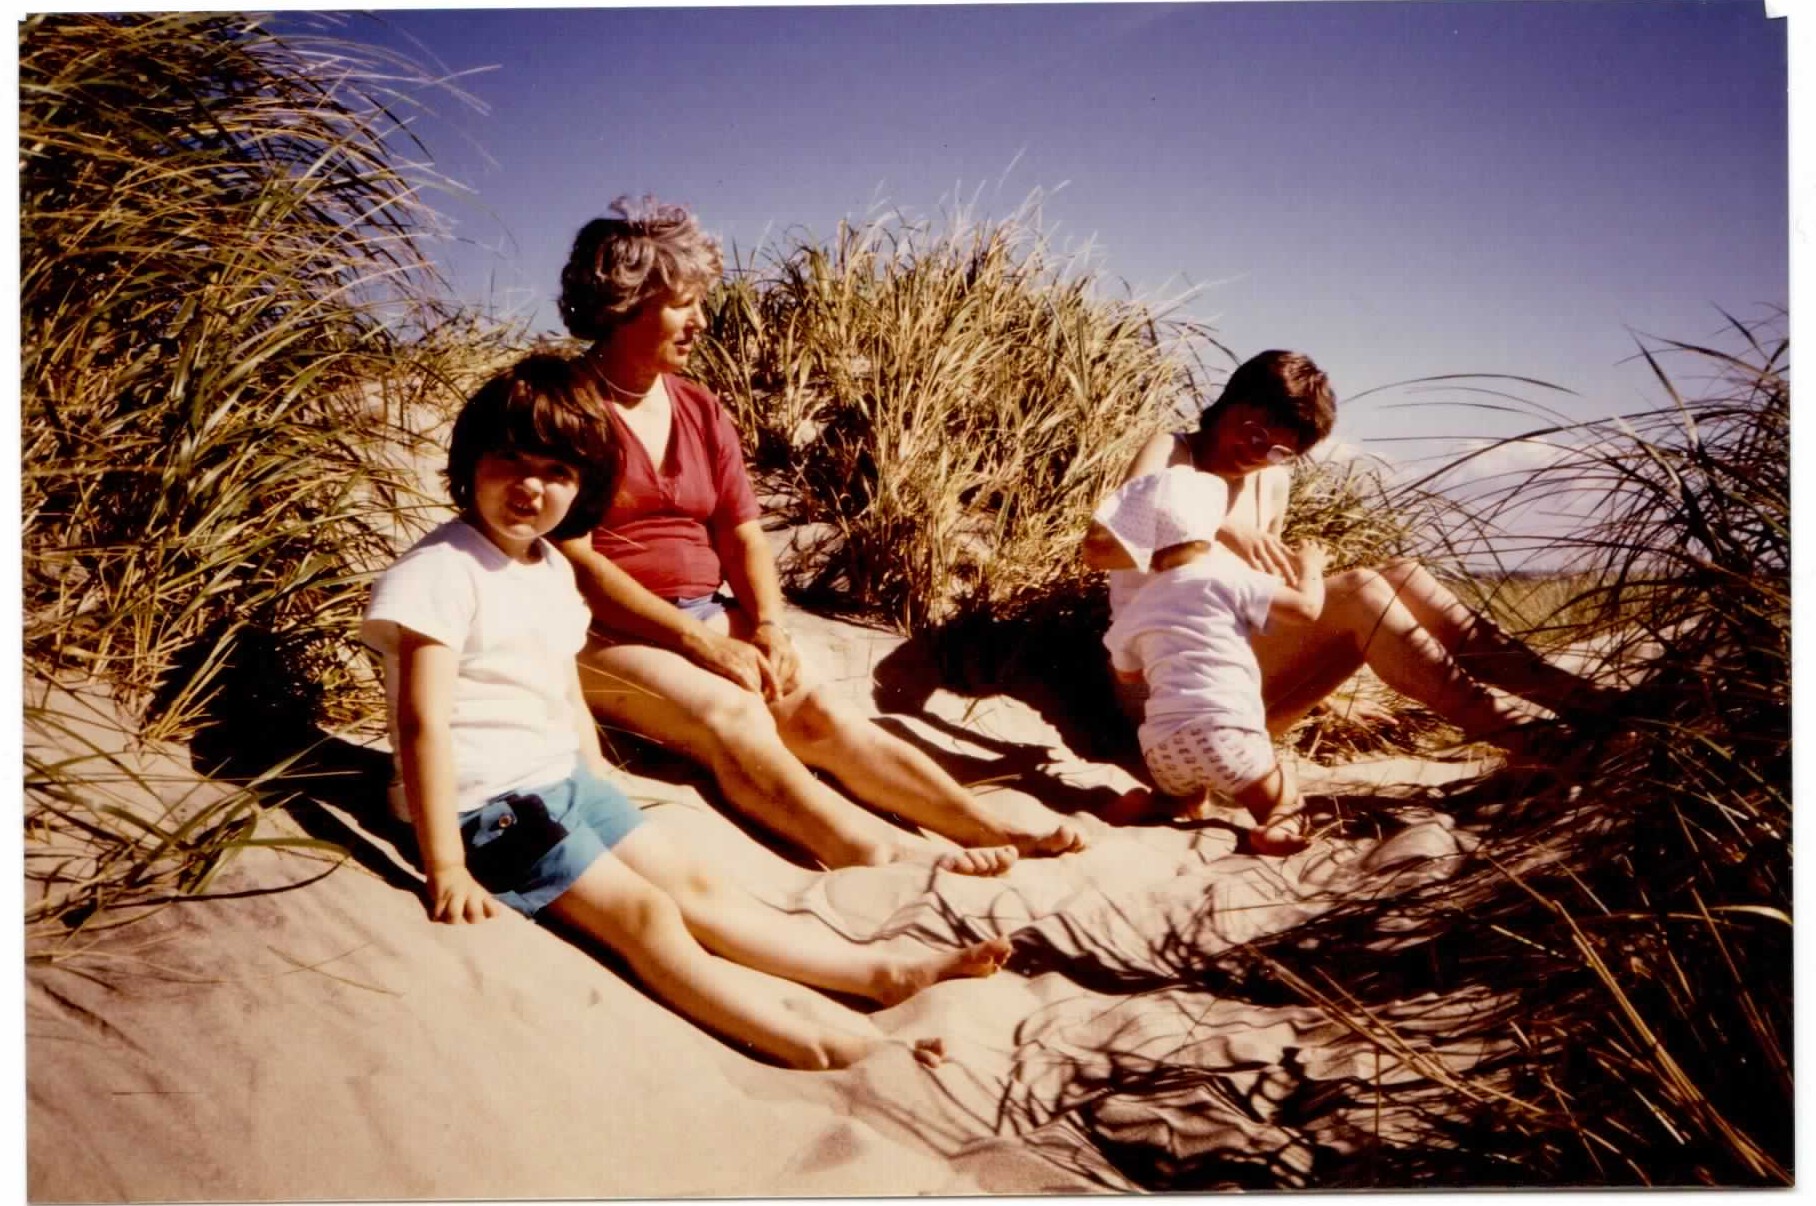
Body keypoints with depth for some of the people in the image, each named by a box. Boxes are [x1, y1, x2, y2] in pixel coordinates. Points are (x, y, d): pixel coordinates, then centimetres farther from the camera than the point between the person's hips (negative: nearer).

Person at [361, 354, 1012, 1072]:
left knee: (693, 886, 1)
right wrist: (445, 868, -22)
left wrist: (601, 805, 13)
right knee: (645, 915, -20)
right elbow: (422, 723, -19)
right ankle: (824, 1046, -29)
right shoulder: (441, 571, -14)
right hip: (488, 803, -8)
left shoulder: (553, 572, 12)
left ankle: (879, 969, -2)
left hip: (567, 781, 8)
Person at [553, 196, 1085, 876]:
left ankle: (984, 823, -32)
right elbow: (573, 561, -14)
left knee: (813, 709, -19)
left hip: (708, 623, 5)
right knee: (734, 716, -31)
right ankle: (880, 851, -50)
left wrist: (768, 626, -10)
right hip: (604, 636, -5)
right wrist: (699, 640, -18)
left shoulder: (700, 412, 14)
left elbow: (744, 536, 10)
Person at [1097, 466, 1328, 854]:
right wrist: (1309, 568, 18)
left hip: (1161, 747, 5)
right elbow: (1306, 609, -2)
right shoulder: (1226, 578, 2)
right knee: (1284, 802, 12)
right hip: (1224, 732, -4)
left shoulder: (1135, 608, 16)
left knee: (1187, 794, 34)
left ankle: (1161, 803, 5)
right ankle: (1277, 823, -18)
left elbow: (1128, 675, 31)